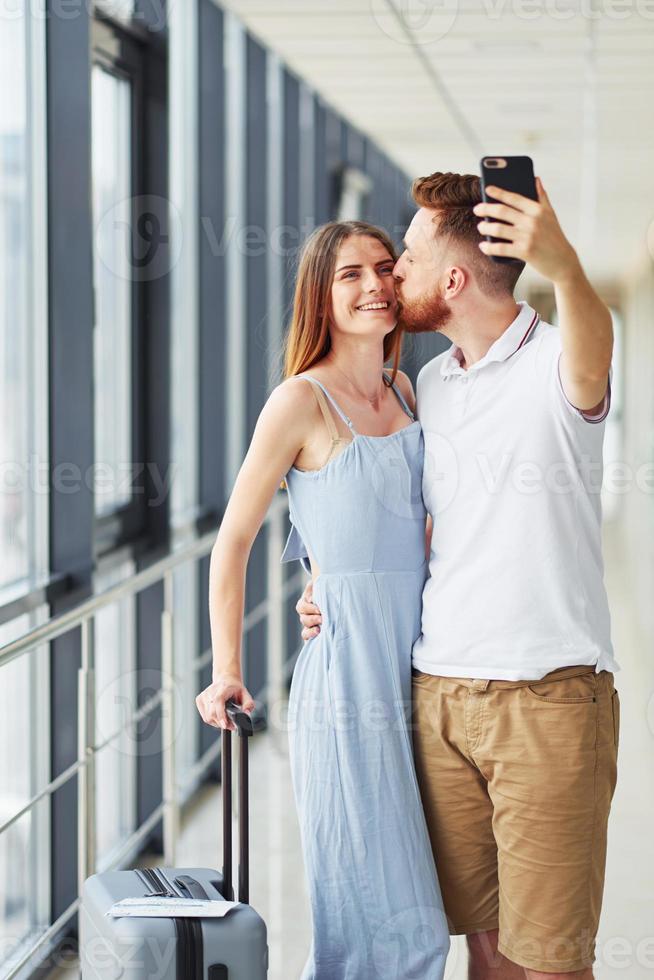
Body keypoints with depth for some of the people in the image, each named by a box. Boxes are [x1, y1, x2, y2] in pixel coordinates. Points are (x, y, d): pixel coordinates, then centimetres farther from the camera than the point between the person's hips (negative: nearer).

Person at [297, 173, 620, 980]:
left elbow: (590, 354, -35)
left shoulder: (554, 363, -8)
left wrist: (564, 270, -56)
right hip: (440, 694, 6)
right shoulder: (430, 385, 13)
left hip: (548, 696, -6)